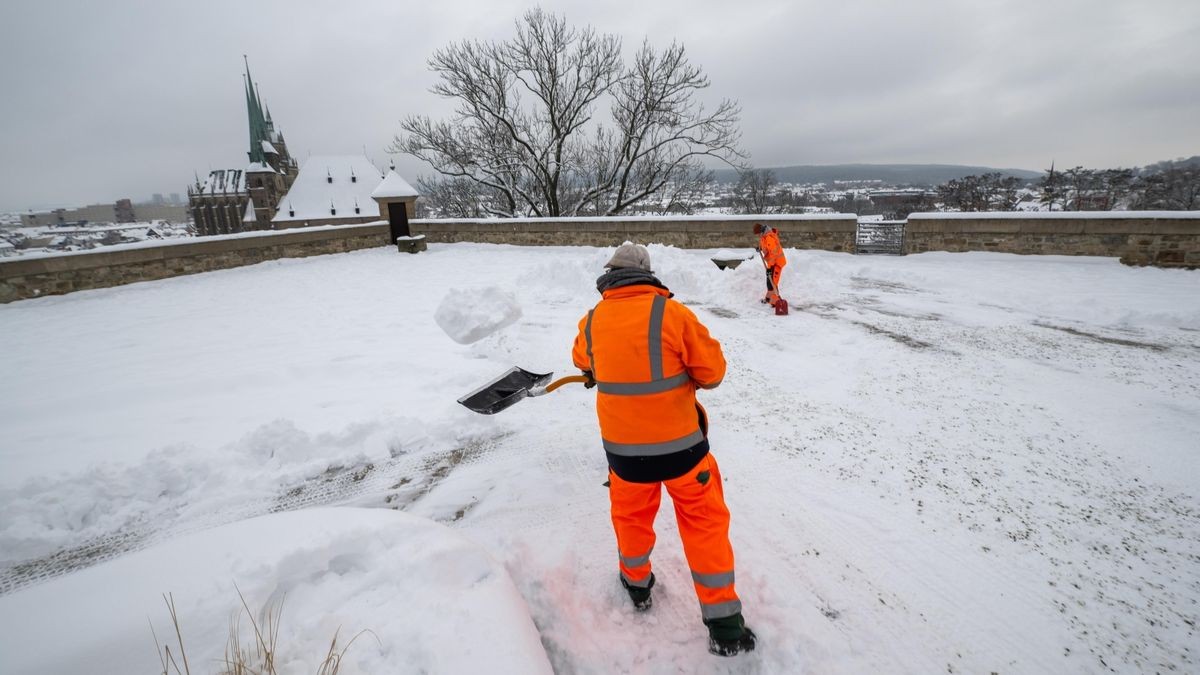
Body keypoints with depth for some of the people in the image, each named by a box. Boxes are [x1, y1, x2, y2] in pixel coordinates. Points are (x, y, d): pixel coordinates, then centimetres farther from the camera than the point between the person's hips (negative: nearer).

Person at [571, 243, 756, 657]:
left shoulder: (591, 322, -3)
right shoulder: (672, 313, -15)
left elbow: (583, 362, 18)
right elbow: (713, 372, -9)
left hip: (624, 446, 3)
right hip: (679, 443, -2)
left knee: (631, 514, 26)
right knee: (705, 522, 14)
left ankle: (637, 584, 47)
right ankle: (724, 626, 21)